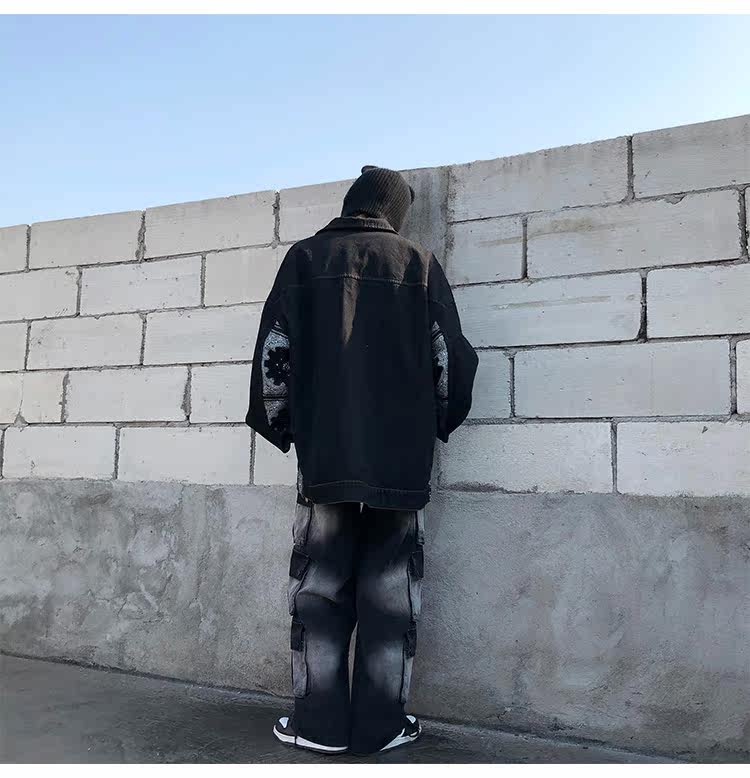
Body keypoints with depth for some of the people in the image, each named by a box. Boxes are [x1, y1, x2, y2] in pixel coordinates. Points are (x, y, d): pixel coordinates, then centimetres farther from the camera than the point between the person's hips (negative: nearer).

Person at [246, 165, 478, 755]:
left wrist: (278, 425, 14)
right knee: (391, 593, 7)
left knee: (320, 588, 7)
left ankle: (320, 724, 12)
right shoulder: (419, 264, 6)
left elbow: (273, 353, 2)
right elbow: (452, 358, 5)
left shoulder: (305, 258, 6)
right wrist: (436, 425, 20)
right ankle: (381, 726, 13)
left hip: (323, 452, 0)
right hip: (402, 457, 0)